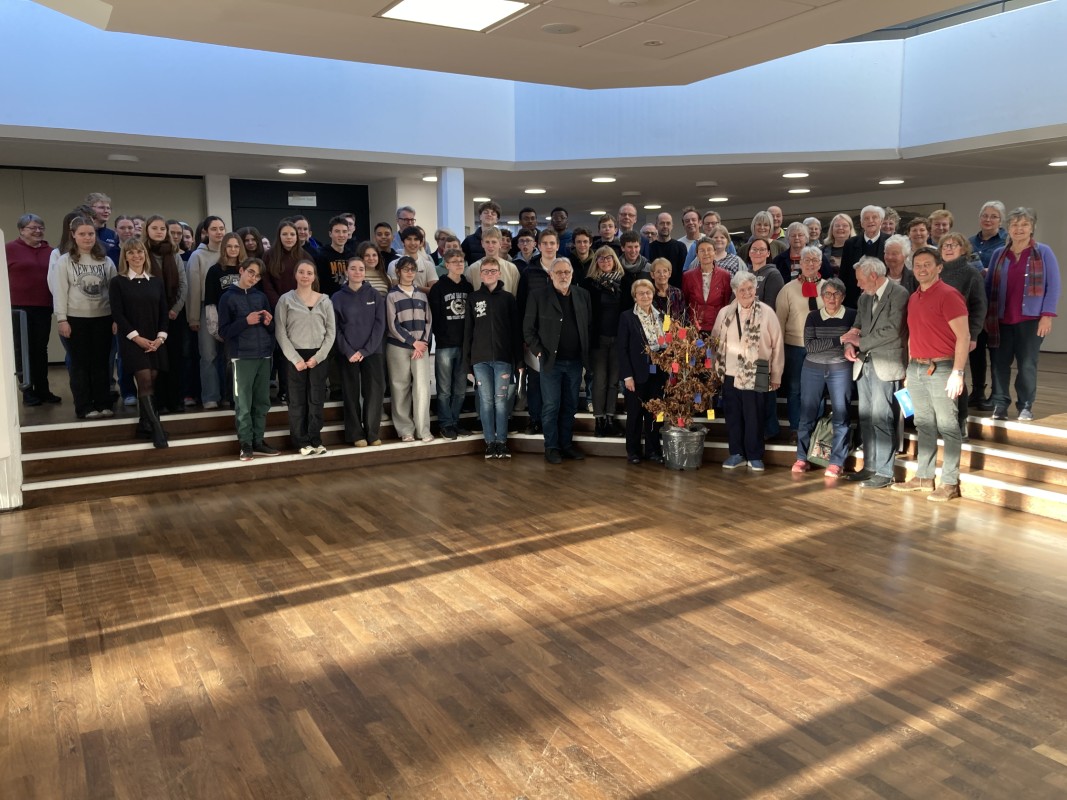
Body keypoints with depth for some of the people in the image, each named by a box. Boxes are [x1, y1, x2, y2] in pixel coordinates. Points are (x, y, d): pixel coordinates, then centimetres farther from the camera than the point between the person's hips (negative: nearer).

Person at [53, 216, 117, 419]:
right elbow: (60, 292, -3)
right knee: (80, 364, 3)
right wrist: (62, 319, -9)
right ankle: (84, 407, 7)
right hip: (77, 318, -2)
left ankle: (103, 404, 14)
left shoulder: (105, 261, 7)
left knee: (101, 363, 6)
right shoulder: (64, 261, 0)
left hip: (103, 317, 2)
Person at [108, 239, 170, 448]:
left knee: (150, 382, 2)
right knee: (145, 381, -14)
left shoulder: (156, 281, 12)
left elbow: (164, 312, 9)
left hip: (155, 341, 4)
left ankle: (145, 425, 11)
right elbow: (118, 315, -5)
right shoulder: (117, 283, 1)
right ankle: (156, 427, -17)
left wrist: (160, 337, -5)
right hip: (132, 340, -4)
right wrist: (137, 338, -13)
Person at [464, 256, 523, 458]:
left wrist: (518, 358, -1)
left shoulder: (508, 298, 6)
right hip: (480, 358, 1)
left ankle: (502, 441, 6)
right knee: (486, 400, 2)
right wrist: (467, 358, 1)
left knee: (501, 400, 0)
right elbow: (468, 329, 7)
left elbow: (516, 329, 4)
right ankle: (490, 442, 8)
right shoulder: (473, 298, 8)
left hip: (503, 357, -1)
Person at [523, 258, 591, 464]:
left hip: (575, 361, 3)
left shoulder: (582, 295, 7)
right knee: (551, 406, 1)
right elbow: (528, 328, -1)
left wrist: (586, 352, 3)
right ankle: (551, 447, 10)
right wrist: (538, 351, -9)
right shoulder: (539, 297, -3)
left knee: (570, 406, 10)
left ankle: (566, 444, 20)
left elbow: (589, 325, 11)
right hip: (551, 361, -3)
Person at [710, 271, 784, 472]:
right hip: (730, 374, 3)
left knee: (754, 417, 4)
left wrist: (776, 376, 0)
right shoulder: (725, 313, 5)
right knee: (733, 415, 10)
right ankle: (736, 453, 23)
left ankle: (754, 456, 18)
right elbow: (715, 342, 11)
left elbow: (777, 345, -1)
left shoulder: (767, 313, -4)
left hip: (756, 376, -3)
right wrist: (715, 369, 8)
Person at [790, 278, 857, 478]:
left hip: (841, 370, -1)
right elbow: (809, 345, -9)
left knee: (841, 416, 1)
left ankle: (836, 462, 8)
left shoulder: (852, 316, -1)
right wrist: (839, 340, -16)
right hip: (813, 369, 1)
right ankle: (801, 458, 15)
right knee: (807, 415, 5)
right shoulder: (813, 316, 2)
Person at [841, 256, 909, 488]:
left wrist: (861, 341, -11)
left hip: (885, 366, -7)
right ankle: (870, 466, 19)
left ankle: (884, 473, 0)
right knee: (866, 418, 10)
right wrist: (849, 345, -3)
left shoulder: (898, 294, -8)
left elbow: (893, 331, -17)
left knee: (881, 419, -7)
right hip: (864, 364, 7)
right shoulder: (865, 297, 16)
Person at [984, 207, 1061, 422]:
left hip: (1030, 319, -2)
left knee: (1027, 364, 2)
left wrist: (1047, 315, -9)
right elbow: (989, 286, 11)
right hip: (1001, 320, 2)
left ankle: (1026, 406, 13)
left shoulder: (1043, 252, 2)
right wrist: (987, 315, 5)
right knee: (999, 363, 2)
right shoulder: (998, 254, 9)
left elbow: (1053, 286, -1)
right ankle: (1000, 404, 11)